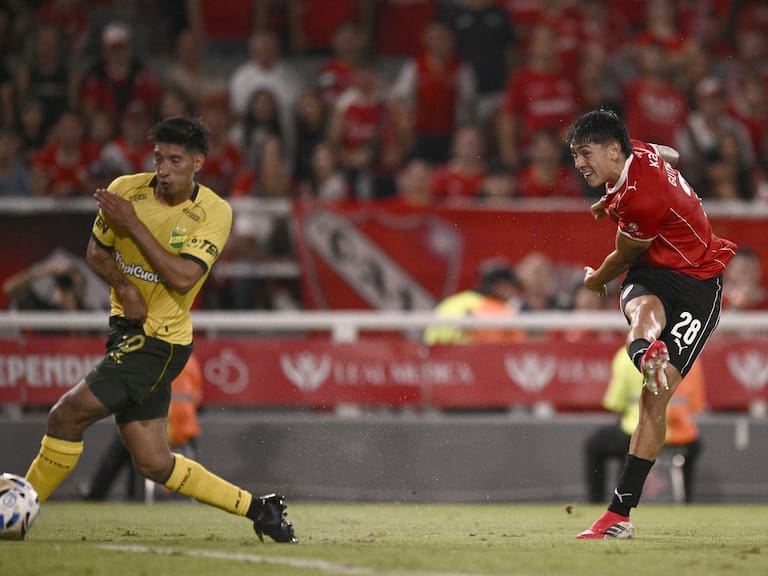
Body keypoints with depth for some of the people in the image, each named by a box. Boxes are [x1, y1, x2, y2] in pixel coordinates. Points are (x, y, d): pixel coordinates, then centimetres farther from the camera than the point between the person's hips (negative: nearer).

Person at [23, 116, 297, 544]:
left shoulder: (215, 213, -12)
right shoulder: (126, 190, -1)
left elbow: (182, 277, -22)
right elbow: (96, 251, 10)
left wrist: (132, 223, -23)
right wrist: (124, 286, -10)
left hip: (161, 343, -6)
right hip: (129, 331, 6)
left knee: (67, 415, -14)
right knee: (155, 465, 6)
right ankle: (256, 508, 18)